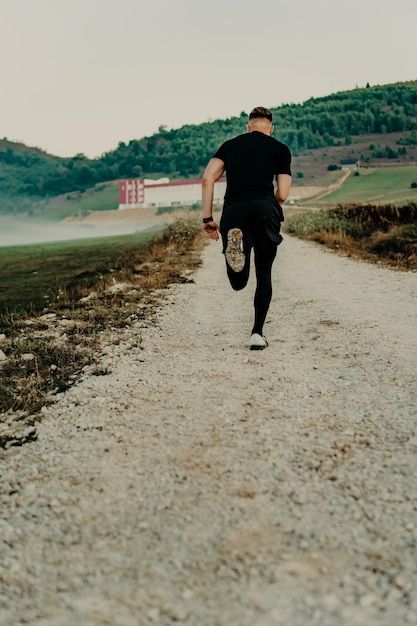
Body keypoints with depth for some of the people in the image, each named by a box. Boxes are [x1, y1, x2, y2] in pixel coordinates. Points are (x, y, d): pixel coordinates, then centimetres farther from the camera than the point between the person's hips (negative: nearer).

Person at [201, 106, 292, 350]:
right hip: (264, 209, -1)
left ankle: (234, 241, -24)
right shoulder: (281, 149, 19)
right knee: (264, 275, 17)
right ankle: (258, 333, 10)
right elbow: (283, 194, 12)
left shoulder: (230, 145, 25)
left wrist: (208, 218, 12)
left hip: (233, 211, 1)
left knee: (238, 283, 9)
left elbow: (207, 179, 11)